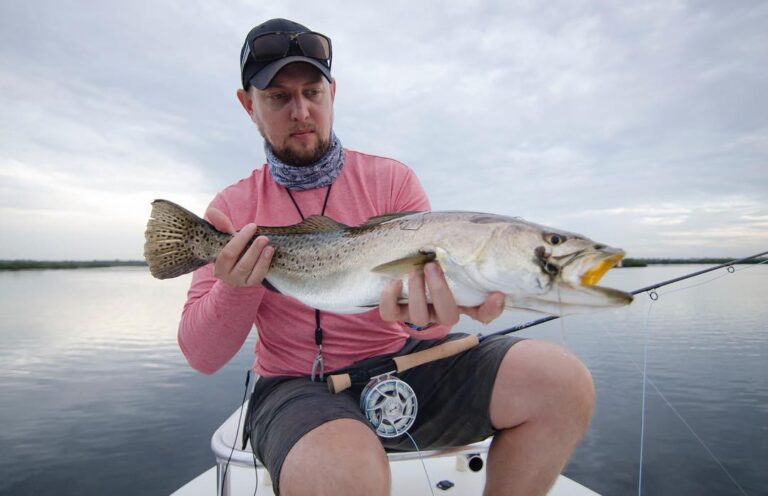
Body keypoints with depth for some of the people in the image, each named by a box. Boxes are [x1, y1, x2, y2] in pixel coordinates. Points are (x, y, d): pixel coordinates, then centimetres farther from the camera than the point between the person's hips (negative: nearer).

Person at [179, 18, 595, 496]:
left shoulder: (392, 178, 0)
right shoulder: (233, 207, 0)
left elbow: (428, 273, -9)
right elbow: (202, 357, -3)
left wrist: (430, 312, -33)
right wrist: (236, 288, -23)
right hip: (298, 385, -2)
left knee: (561, 381, -15)